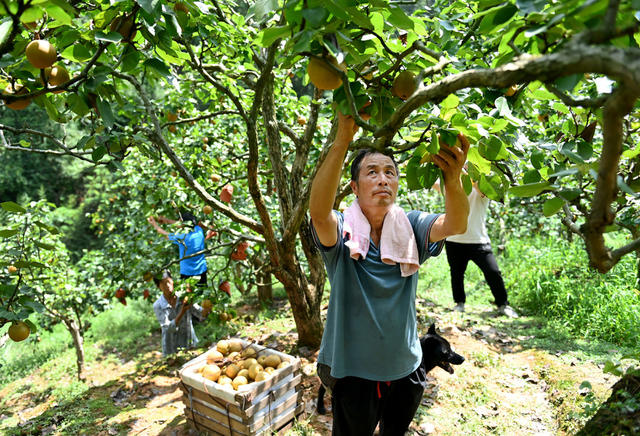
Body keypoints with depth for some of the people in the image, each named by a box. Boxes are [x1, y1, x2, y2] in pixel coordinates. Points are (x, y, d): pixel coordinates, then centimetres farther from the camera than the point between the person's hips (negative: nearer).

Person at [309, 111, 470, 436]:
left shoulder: (410, 228, -9)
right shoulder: (341, 231, -16)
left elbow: (454, 225, -27)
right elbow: (319, 211, -39)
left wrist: (453, 178, -48)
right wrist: (343, 138, -48)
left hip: (405, 366, 3)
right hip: (352, 369, -2)